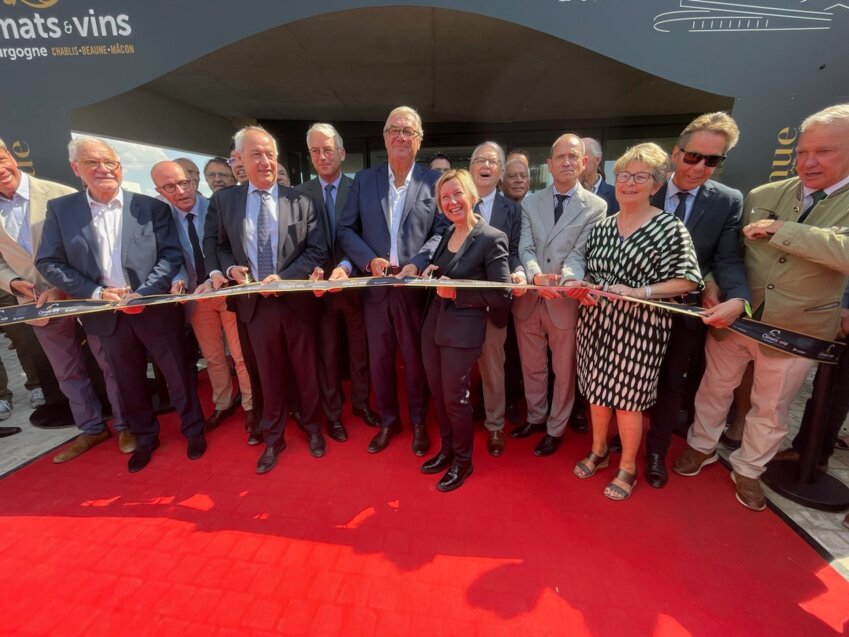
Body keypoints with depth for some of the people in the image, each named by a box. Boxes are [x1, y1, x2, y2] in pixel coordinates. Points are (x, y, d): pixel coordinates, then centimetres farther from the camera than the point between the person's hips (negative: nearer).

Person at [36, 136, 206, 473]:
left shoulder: (151, 207, -2)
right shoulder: (60, 209, 3)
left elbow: (171, 254, -7)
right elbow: (48, 262, 2)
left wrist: (143, 294, -18)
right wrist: (95, 292, -12)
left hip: (155, 309, -2)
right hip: (105, 315, 2)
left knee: (178, 374, 9)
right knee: (129, 383, 17)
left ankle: (193, 430, 31)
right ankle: (144, 438, 38)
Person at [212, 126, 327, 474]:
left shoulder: (301, 201, -2)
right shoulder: (223, 200, 5)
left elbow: (318, 252, -6)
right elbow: (220, 246, 13)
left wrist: (283, 278, -18)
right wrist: (230, 268, -9)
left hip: (297, 301, -1)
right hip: (255, 303, 2)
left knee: (307, 371, 13)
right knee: (269, 375, 15)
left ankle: (312, 427, 37)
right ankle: (273, 438, 35)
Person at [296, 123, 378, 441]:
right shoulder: (301, 193, 3)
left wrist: (345, 267, -23)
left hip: (355, 284, 0)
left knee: (360, 349, 13)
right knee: (327, 353, 11)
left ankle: (361, 401, 35)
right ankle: (332, 413, 28)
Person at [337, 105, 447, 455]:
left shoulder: (435, 180, 3)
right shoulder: (363, 180, 9)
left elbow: (444, 231, -3)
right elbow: (346, 229, 6)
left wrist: (417, 264, -18)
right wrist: (369, 260, -11)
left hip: (416, 286, -2)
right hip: (376, 285, 3)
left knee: (416, 358, 10)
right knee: (379, 359, 12)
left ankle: (418, 422, 31)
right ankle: (387, 420, 33)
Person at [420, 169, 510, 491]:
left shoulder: (492, 238, -13)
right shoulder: (447, 233, 10)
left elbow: (502, 295, -14)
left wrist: (458, 293, -19)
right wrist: (430, 274, -1)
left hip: (463, 331, -7)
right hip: (433, 325, 7)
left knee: (455, 398, 6)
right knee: (438, 395, 17)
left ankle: (463, 460, 31)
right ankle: (447, 449, 40)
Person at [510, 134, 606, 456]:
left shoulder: (596, 207, -2)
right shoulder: (530, 202, 6)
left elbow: (579, 253, -11)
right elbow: (525, 248, -5)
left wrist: (565, 279, -33)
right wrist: (536, 276, -25)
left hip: (566, 302, -2)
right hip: (528, 299, 3)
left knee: (564, 372, 13)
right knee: (532, 367, 18)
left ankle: (555, 429, 35)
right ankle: (535, 417, 42)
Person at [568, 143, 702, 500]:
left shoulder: (669, 228, -7)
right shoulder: (602, 227, 8)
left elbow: (688, 280, -12)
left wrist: (638, 292, -24)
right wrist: (582, 289, -9)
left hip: (637, 328, -5)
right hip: (596, 322, 5)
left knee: (627, 398, 6)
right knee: (597, 390, 15)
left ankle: (628, 468, 28)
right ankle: (599, 451, 38)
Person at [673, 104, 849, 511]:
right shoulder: (762, 196, -1)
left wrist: (780, 230, -23)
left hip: (796, 331, -1)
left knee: (771, 409, 16)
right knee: (714, 389, 17)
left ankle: (748, 469, 38)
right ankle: (702, 446, 39)